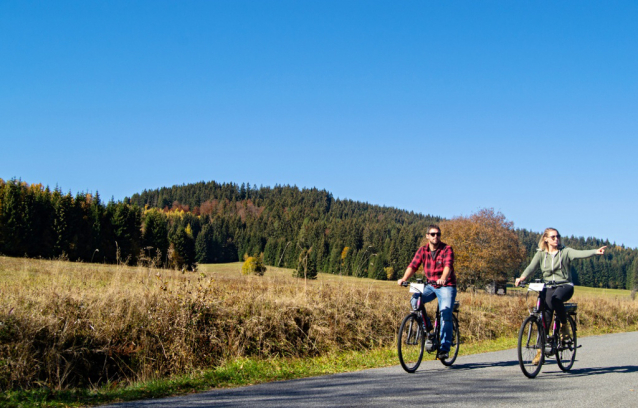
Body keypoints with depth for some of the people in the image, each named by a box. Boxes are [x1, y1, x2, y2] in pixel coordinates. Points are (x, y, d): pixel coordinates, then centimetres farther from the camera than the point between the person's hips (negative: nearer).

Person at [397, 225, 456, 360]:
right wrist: (404, 279, -29)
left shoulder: (447, 249, -11)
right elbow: (413, 265, -10)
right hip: (431, 286, 4)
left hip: (447, 286, -4)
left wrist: (443, 278, -49)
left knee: (446, 316, -15)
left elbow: (448, 265, -28)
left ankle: (444, 349, -8)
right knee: (415, 299, -21)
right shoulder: (422, 250, 1)